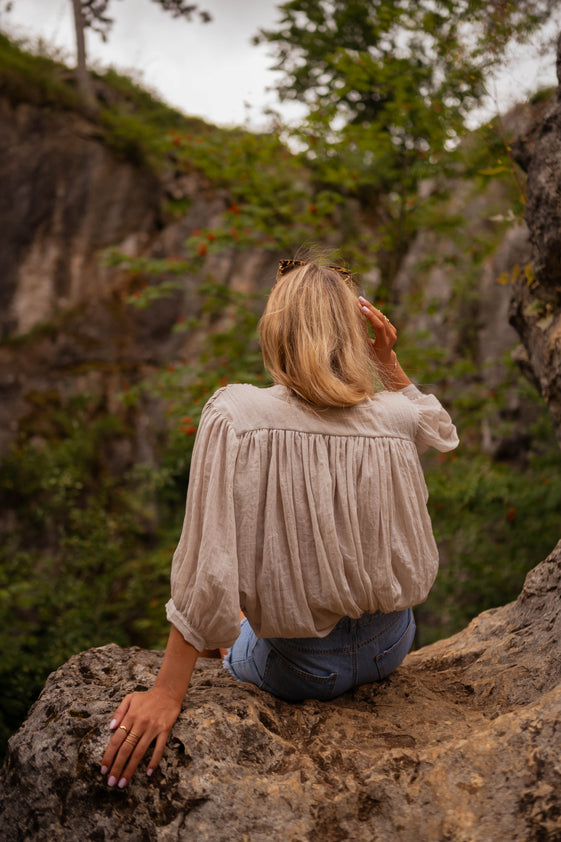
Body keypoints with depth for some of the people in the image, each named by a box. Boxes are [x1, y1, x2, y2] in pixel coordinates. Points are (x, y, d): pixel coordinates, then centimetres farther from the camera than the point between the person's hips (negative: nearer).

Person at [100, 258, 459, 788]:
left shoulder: (234, 416, -26)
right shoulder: (394, 419, -15)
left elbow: (207, 566, -29)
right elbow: (440, 428, 12)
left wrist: (168, 693, -23)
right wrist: (388, 362, -1)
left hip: (304, 672, -3)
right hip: (391, 648, 4)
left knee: (238, 647, 35)